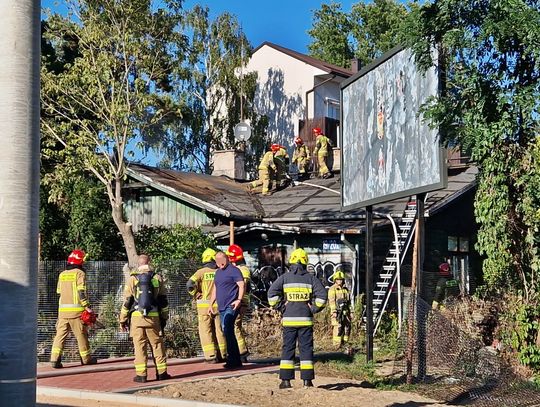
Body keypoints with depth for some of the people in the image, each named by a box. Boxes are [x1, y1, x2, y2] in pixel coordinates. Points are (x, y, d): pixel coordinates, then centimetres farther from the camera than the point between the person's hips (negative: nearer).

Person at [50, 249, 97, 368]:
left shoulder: (62, 274, 14)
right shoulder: (79, 273, -5)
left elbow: (59, 292, 18)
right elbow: (81, 291, -13)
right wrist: (87, 306, -12)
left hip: (62, 309, 5)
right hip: (76, 309, -5)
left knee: (60, 334, 3)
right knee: (81, 334, 7)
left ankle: (55, 358, -9)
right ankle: (86, 358, 19)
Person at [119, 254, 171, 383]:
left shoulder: (132, 279, 0)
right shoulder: (157, 278, 5)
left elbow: (127, 301, 0)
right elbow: (163, 300, 9)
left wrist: (123, 320, 7)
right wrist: (164, 317, 18)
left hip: (137, 317, -1)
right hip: (154, 317, 1)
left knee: (139, 346, 2)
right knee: (157, 345, 9)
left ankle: (141, 374, 1)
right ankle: (161, 373, 11)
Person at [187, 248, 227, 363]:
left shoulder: (201, 272, -6)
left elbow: (190, 284, -17)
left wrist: (197, 295, -4)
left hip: (205, 306, -3)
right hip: (219, 305, 3)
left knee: (206, 331, 3)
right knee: (219, 330, 12)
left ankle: (211, 356, -1)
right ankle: (222, 355, 16)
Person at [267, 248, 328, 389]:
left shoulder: (285, 277, 1)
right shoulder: (311, 278, 2)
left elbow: (272, 292, -8)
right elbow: (322, 295, -6)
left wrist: (280, 307, 0)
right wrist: (314, 309, 3)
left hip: (289, 319, 0)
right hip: (306, 319, 0)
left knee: (288, 348, 6)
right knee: (306, 348, 6)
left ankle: (286, 380, 3)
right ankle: (307, 379, 5)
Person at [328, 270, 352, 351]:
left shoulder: (345, 289, 19)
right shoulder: (333, 289, -2)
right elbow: (332, 301, -10)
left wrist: (349, 312, 18)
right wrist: (334, 311, -19)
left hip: (345, 311, 7)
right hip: (337, 311, -7)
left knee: (347, 327, 6)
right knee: (338, 327, -12)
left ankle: (345, 343, 15)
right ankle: (337, 344, -11)